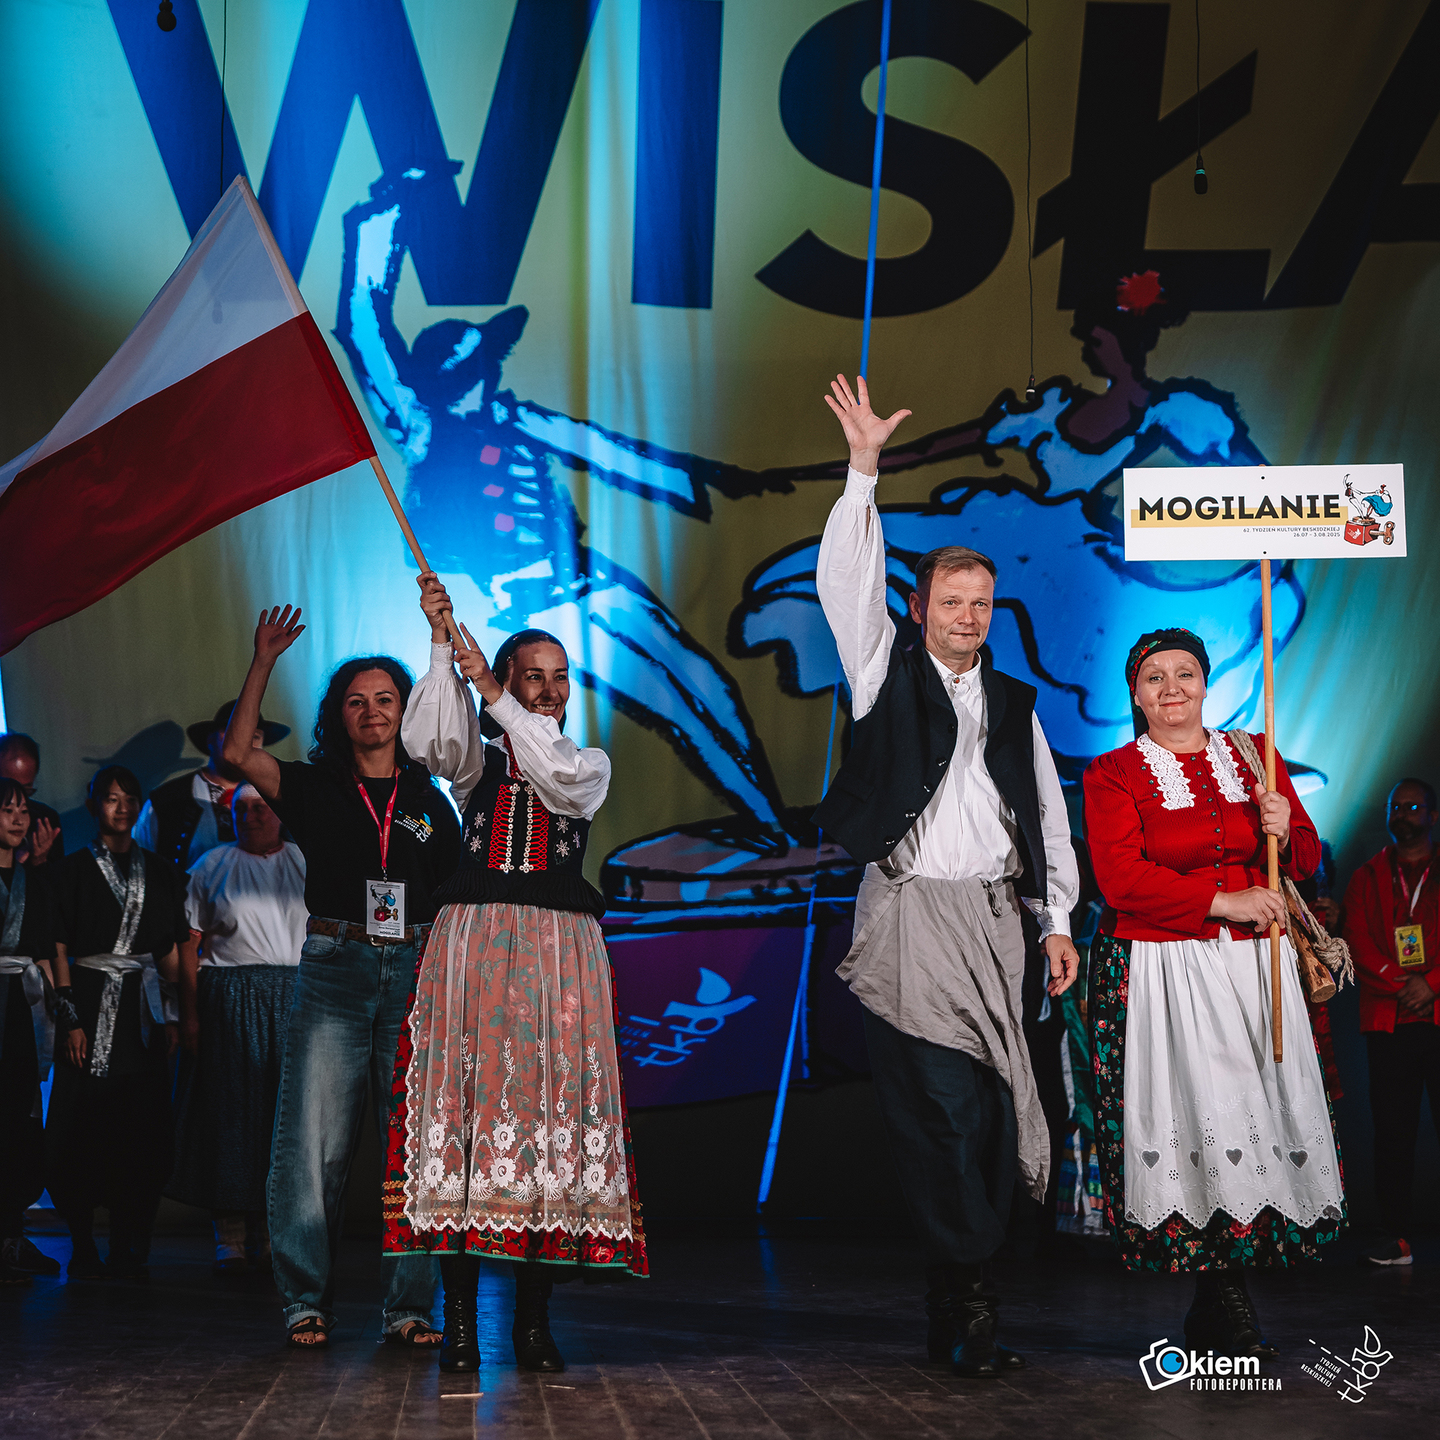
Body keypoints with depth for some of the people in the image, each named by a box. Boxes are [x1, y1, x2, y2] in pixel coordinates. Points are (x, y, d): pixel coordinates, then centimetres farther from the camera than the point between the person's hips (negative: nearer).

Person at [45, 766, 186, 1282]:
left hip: (143, 1007, 3)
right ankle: (82, 1249, 4)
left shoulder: (156, 872, 15)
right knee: (85, 1128, -5)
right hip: (92, 1004, -3)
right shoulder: (76, 869, 5)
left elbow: (170, 949, 14)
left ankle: (127, 1248, 6)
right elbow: (59, 948, -2)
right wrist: (69, 1017, -11)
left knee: (143, 1131, -1)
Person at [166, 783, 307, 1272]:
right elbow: (189, 946, 4)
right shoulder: (212, 865, 9)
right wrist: (189, 1015, -4)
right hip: (229, 1005, -1)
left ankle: (272, 1234, 9)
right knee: (230, 1109, -2)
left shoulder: (305, 863, 11)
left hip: (295, 1002, 1)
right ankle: (230, 1237, 3)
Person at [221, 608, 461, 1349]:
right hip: (333, 971, -1)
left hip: (414, 974, 1)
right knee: (315, 1139, -6)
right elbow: (237, 752, -5)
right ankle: (307, 1301, 4)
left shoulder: (429, 800, 14)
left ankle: (409, 1305, 3)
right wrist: (263, 662, -8)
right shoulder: (315, 788, 10)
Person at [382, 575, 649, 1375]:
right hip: (474, 942, 0)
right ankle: (460, 1317, -8)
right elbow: (431, 743, -6)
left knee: (550, 1102, -6)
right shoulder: (479, 762, 16)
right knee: (467, 1098, -9)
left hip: (560, 951, 1)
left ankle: (534, 1317, -2)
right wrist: (442, 646, -13)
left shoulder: (591, 764, 18)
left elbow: (557, 776, -4)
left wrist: (496, 699, -5)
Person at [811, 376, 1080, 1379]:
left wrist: (1058, 918, 12)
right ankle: (969, 1303, -8)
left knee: (992, 1103, 0)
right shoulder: (890, 673, 9)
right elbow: (849, 581, -3)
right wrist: (864, 470, -11)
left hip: (994, 916, 4)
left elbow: (1048, 813, 19)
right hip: (909, 912, -4)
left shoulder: (1014, 704, 18)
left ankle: (957, 1300, 7)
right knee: (940, 1100, -12)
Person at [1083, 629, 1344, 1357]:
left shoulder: (1254, 757, 14)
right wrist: (1223, 901, -15)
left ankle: (1222, 1295, 7)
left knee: (1266, 1114, -3)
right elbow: (1120, 879, -9)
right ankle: (1224, 1308, -1)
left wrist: (1285, 833, -7)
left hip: (1256, 963, 4)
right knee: (1201, 1122, -10)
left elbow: (1307, 861, 16)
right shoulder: (1112, 774, 3)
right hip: (1162, 968, -4)